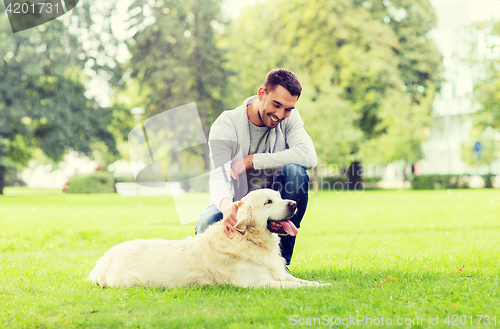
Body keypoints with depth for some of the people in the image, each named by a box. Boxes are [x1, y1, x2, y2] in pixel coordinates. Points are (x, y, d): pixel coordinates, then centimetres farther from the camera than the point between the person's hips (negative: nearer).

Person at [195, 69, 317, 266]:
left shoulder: (290, 118, -8)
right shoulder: (225, 125, -16)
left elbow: (308, 156, -27)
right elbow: (219, 175, -30)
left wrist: (252, 160, -28)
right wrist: (226, 205, -54)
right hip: (234, 203, -2)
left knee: (294, 171, -28)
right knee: (207, 224, -34)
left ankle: (281, 261, -17)